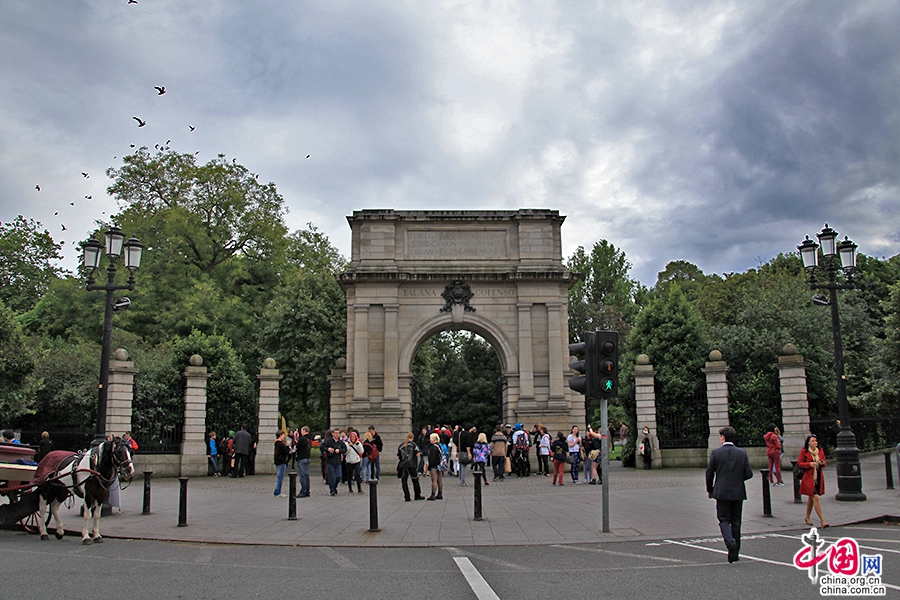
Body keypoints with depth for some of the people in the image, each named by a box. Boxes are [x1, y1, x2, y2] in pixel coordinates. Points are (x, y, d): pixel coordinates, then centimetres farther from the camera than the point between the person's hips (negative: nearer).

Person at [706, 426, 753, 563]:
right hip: (738, 493, 2)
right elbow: (749, 474, -2)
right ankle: (735, 552, 15)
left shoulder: (716, 453, -6)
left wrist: (710, 490, 11)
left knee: (724, 519, 5)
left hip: (722, 492, -2)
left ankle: (730, 541, -22)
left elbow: (709, 474, -4)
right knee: (736, 521, 11)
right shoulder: (742, 453, -1)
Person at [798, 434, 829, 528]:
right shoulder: (804, 451, -6)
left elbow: (824, 464, 15)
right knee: (816, 498, -13)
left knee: (811, 498, 15)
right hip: (809, 478, -5)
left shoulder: (820, 451, 8)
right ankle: (822, 520, -13)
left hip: (818, 478, 5)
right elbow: (799, 463, -6)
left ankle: (807, 518, 28)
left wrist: (822, 463, -8)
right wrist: (810, 464, -19)